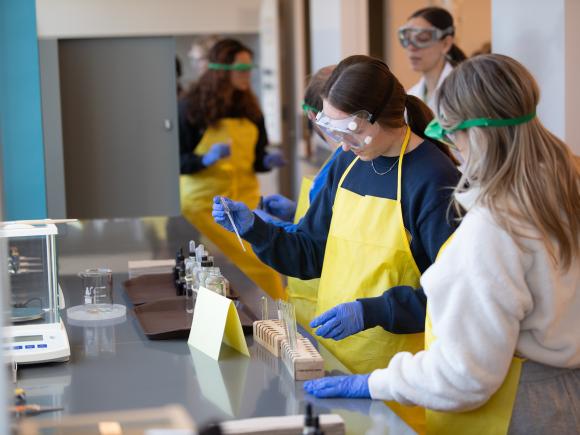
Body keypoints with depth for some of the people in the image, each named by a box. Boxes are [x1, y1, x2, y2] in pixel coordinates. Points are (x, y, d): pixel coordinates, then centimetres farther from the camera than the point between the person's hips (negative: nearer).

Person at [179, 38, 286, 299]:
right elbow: (176, 161, -7)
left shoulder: (250, 107, 8)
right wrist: (207, 159, -25)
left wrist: (267, 161, -8)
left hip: (245, 199, 4)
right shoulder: (192, 107, -6)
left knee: (262, 263, -5)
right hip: (204, 203, -3)